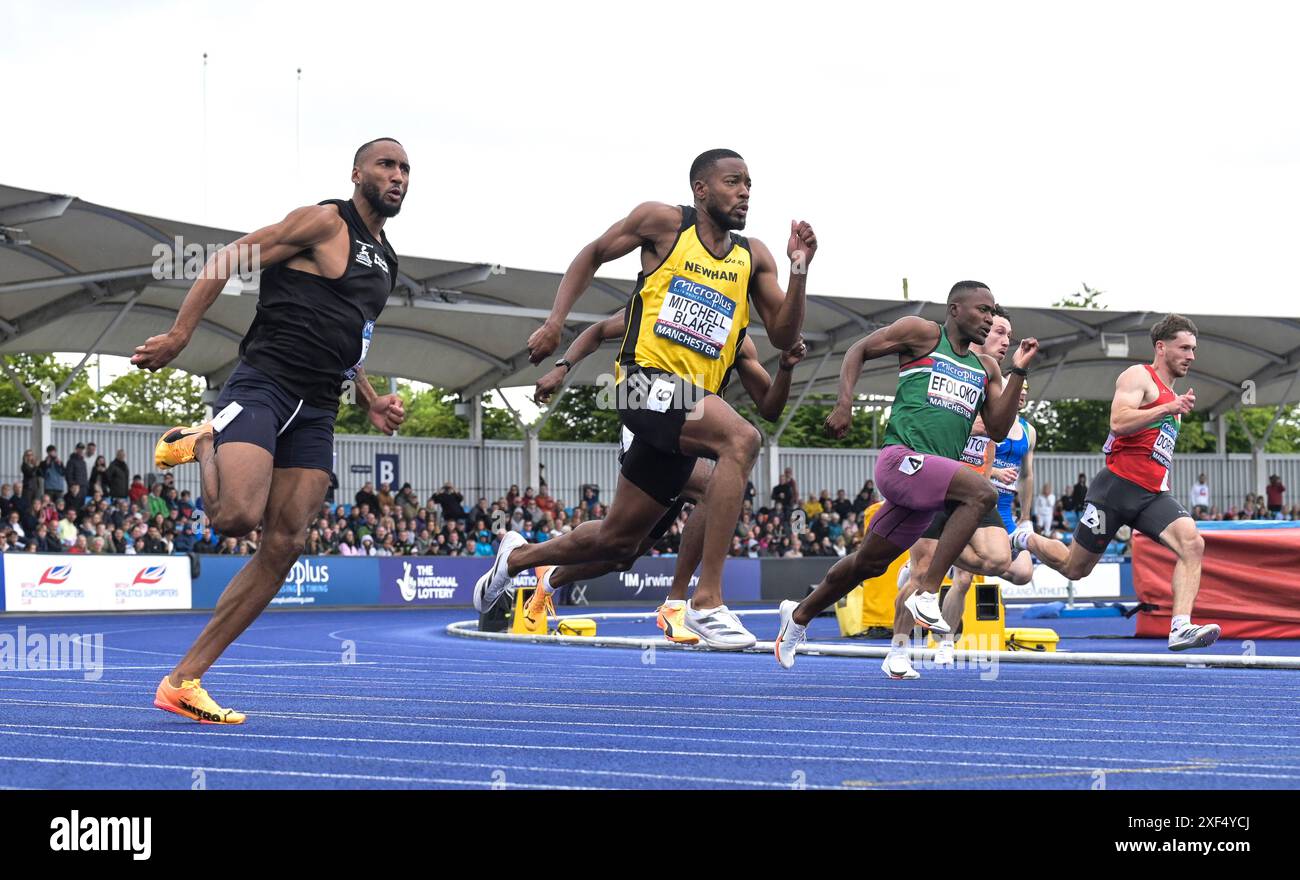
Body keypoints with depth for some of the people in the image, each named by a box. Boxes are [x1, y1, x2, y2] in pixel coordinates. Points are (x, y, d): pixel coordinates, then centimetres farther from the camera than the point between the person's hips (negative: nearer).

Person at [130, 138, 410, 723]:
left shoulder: (384, 259, 22)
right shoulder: (326, 223, -3)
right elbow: (229, 259, -6)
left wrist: (372, 401, 18)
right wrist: (180, 334, -14)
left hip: (316, 410, 8)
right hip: (264, 385, -8)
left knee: (283, 547, -3)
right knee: (237, 517, -30)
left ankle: (183, 681, 1)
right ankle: (203, 446, 6)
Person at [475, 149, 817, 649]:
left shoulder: (753, 257, 13)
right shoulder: (663, 222, 3)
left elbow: (784, 337, 10)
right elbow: (593, 256, 15)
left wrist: (799, 271, -4)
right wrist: (554, 322, 5)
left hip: (691, 403, 6)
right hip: (648, 378, -6)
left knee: (618, 539, 14)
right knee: (741, 439, -33)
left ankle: (518, 556, 41)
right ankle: (708, 600, -35)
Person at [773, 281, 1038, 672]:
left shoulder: (986, 369, 19)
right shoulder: (921, 333, 3)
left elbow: (998, 429, 12)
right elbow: (859, 351, 8)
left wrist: (1019, 371, 6)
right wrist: (844, 404, -5)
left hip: (932, 476, 7)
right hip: (901, 459, -7)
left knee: (869, 563, 15)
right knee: (982, 493, -29)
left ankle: (800, 614, 36)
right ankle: (925, 591, -28)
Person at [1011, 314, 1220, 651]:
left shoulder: (1170, 394, 26)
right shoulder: (1138, 376, -2)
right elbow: (1118, 422, -20)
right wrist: (1169, 409, -22)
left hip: (1153, 494, 7)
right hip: (1118, 486, -7)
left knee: (1192, 543, -23)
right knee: (1075, 568, 5)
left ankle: (1180, 628, -33)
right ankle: (1025, 539, 36)